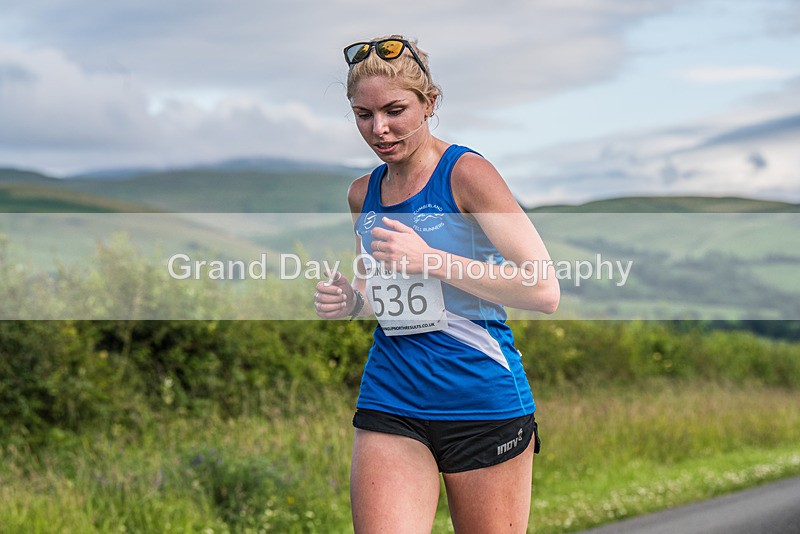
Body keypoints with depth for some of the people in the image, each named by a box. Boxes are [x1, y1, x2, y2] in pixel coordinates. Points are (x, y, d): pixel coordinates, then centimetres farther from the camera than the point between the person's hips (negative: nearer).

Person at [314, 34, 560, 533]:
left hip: (482, 399, -4)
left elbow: (544, 290, -16)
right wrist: (350, 300, 3)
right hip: (390, 399, 4)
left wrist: (430, 259, -18)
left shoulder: (466, 172, -8)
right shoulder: (363, 194, 10)